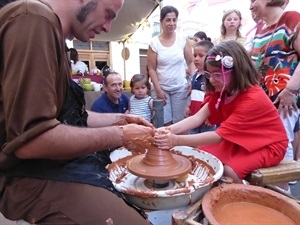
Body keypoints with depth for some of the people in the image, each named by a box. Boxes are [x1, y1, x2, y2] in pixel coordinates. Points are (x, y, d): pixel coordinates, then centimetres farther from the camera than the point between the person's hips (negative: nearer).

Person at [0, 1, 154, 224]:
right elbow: (29, 139, -29)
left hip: (59, 163, 10)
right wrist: (119, 135, -19)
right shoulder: (35, 19, -20)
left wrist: (119, 119, 9)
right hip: (38, 179, -10)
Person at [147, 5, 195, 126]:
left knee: (179, 122, 3)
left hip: (180, 88, 1)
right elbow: (151, 69, -2)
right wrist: (158, 90, -7)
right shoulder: (154, 42, -3)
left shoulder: (183, 40, 1)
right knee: (165, 123, -1)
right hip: (161, 88, -1)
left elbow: (190, 62, 6)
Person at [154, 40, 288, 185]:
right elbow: (198, 117, -18)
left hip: (267, 145, -6)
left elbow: (219, 135, -36)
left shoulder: (252, 99, -32)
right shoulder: (223, 91, -6)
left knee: (229, 171, -27)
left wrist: (177, 140, -43)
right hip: (240, 141, 7)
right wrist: (169, 130, -35)